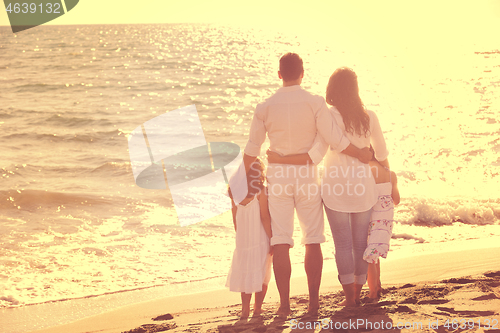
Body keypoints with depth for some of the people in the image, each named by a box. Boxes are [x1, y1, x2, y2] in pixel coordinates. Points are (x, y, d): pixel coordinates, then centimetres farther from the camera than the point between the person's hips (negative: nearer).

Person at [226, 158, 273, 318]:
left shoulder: (235, 192, 5)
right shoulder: (260, 191, -10)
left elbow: (235, 221, 9)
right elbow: (264, 217, -13)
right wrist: (272, 239, -9)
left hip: (242, 240, 4)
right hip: (260, 240, -4)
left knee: (245, 273, 11)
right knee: (261, 275, 7)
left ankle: (245, 310, 6)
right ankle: (257, 308, 10)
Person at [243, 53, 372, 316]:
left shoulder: (265, 108, -2)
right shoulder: (315, 103, -8)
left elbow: (252, 149, 3)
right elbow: (333, 138, -12)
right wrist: (360, 154, 3)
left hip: (278, 176, 1)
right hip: (306, 176, 0)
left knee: (280, 242, 1)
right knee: (312, 240, 9)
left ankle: (284, 304, 1)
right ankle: (313, 302, 10)